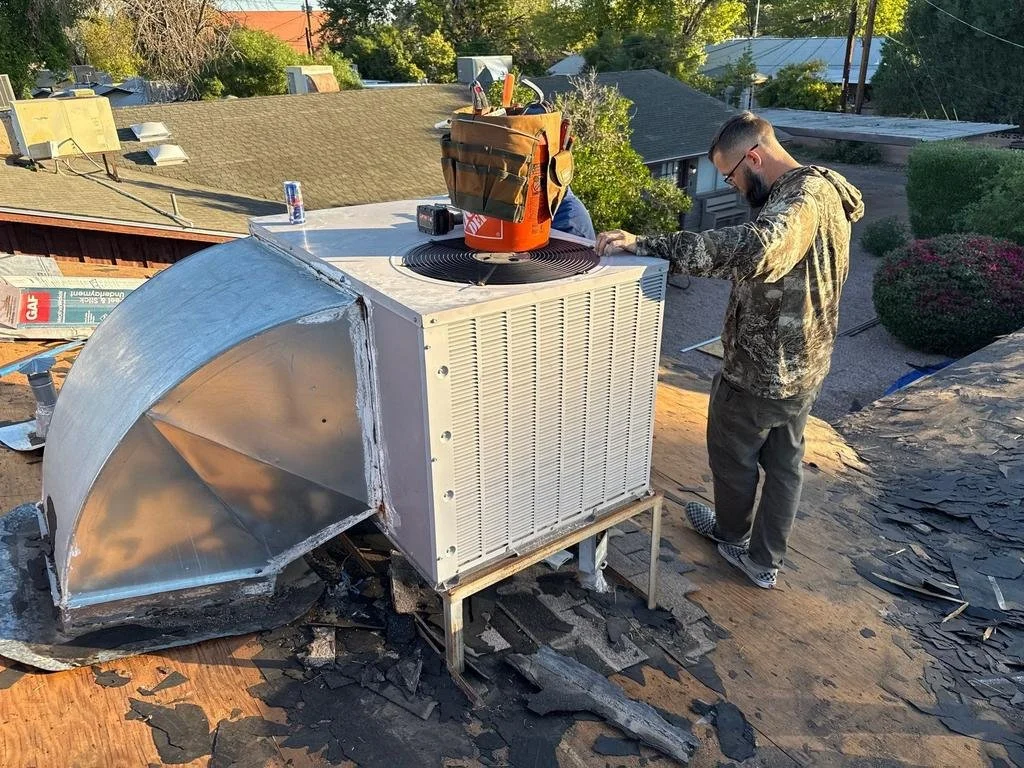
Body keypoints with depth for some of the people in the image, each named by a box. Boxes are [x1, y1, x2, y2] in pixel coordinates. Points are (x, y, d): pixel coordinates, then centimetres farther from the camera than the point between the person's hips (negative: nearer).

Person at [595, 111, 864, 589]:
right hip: (805, 368, 9)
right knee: (784, 463, 18)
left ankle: (732, 535, 42)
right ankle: (763, 562, 35)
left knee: (732, 455, 16)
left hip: (759, 371, -9)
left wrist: (644, 244, -50)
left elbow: (754, 250, -48)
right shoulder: (822, 191, 6)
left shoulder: (801, 197, -27)